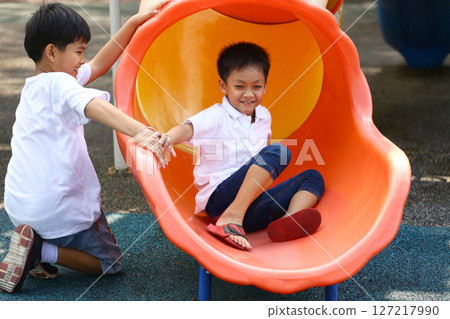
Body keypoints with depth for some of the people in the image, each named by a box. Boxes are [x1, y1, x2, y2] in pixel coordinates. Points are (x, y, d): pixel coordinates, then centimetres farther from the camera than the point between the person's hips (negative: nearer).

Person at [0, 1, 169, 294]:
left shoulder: (34, 86, 11)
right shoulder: (58, 83, -16)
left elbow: (99, 65, 15)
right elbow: (93, 106, -38)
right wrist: (140, 132, -53)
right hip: (56, 209, -8)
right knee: (110, 263, 12)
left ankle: (36, 241, 11)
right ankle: (42, 251, -8)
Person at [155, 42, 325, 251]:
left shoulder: (264, 116, 18)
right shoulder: (216, 117, -4)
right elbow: (188, 128, -22)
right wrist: (171, 136, -43)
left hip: (251, 205, 8)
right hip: (220, 197, -8)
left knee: (313, 178, 5)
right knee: (279, 151, -23)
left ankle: (288, 222, -29)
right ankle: (231, 218, -35)